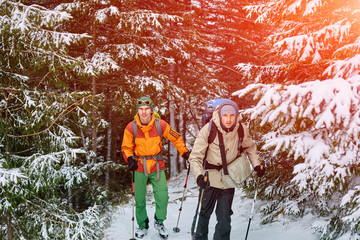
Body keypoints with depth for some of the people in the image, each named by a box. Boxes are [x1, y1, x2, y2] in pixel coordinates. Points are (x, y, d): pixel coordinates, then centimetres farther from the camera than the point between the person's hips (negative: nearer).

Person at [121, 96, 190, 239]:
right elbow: (126, 147, 2)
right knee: (139, 199, 7)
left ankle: (159, 222, 20)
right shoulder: (131, 128, -10)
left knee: (162, 197, -6)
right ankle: (142, 225, 29)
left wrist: (185, 153, 2)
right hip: (139, 167, 0)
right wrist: (130, 158, -17)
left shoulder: (160, 125, -10)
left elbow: (176, 138, 4)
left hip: (157, 165, 0)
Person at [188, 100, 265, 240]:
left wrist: (257, 164, 0)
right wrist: (198, 175, -33)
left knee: (224, 217, 4)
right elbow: (195, 156, -17)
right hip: (210, 178, -2)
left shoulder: (241, 130, -10)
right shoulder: (208, 129, -20)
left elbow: (250, 147, 13)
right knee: (204, 212, 13)